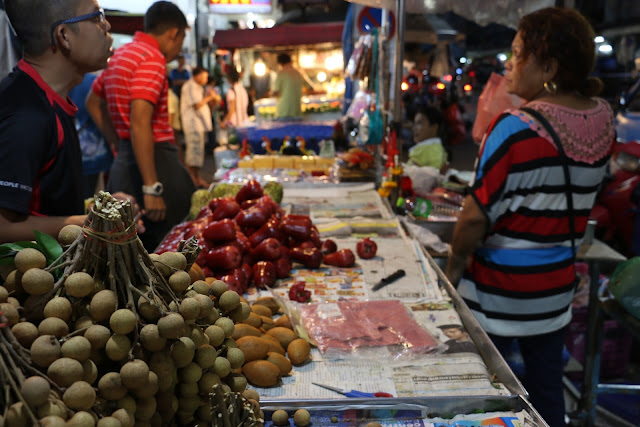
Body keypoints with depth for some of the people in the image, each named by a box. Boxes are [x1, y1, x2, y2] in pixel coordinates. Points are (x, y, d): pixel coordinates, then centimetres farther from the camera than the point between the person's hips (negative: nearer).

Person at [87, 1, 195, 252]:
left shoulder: (120, 55, 16)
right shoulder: (152, 58, -12)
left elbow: (93, 102, 30)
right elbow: (140, 122, -23)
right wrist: (152, 188, -24)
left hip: (123, 161, 10)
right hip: (154, 160, -10)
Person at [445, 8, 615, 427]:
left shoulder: (516, 127, -21)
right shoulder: (603, 118, 0)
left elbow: (478, 214, -21)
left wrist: (455, 262, -5)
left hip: (500, 287, -6)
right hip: (558, 282, 6)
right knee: (547, 384, 19)